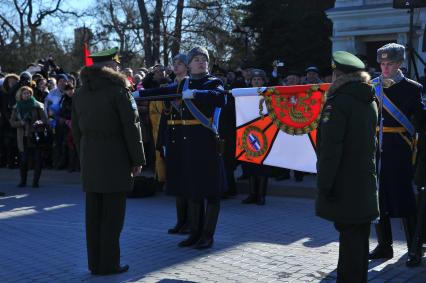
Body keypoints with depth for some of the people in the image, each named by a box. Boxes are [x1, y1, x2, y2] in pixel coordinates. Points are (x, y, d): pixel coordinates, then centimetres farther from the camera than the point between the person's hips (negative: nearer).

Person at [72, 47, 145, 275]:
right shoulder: (118, 90, -9)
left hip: (89, 160, 6)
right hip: (115, 159, -6)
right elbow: (131, 126, -12)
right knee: (112, 214, 0)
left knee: (93, 214, 10)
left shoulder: (80, 94, 11)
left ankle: (95, 263, 17)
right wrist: (137, 160, -5)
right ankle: (108, 264, 4)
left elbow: (76, 130, 14)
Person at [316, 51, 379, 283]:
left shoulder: (339, 101, -15)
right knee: (360, 235, 15)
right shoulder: (370, 101, 10)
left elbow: (331, 148, -19)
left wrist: (324, 184, -16)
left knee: (350, 236, -4)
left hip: (345, 184, -8)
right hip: (366, 182, 8)